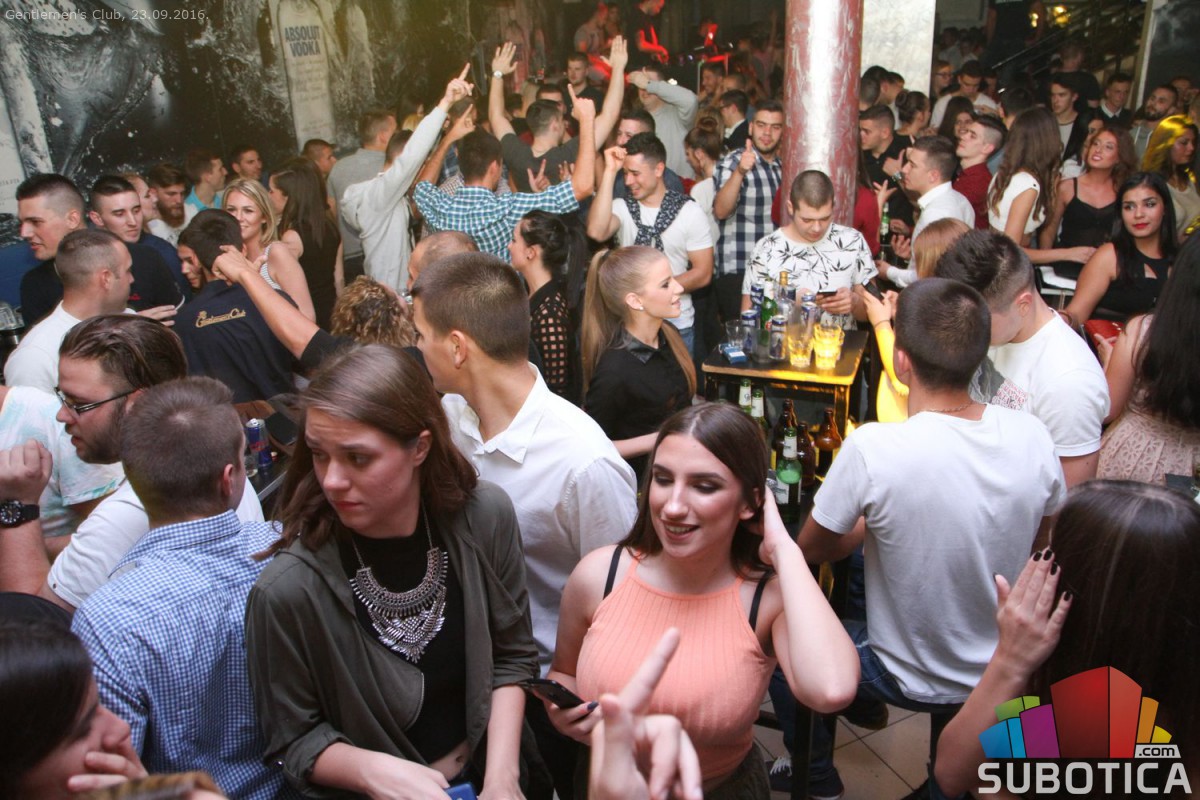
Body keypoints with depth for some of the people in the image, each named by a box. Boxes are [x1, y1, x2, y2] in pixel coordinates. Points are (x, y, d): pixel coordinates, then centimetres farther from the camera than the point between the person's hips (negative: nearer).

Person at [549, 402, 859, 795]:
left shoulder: (770, 599, -19)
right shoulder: (598, 575, -14)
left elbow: (832, 690, -39)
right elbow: (562, 674, 4)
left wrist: (783, 549, -30)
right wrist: (564, 711, -18)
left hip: (725, 787, -2)